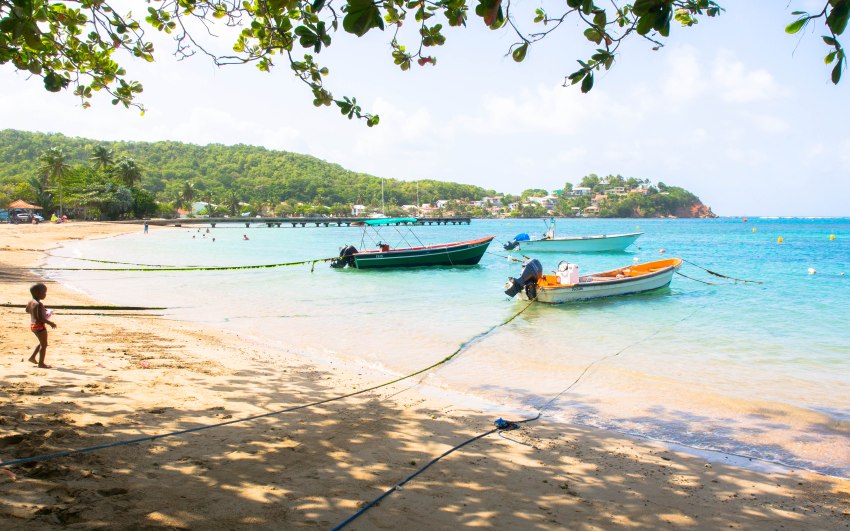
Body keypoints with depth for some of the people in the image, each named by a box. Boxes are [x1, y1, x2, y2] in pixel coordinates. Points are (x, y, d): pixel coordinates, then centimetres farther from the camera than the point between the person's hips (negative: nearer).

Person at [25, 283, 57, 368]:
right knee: (44, 344, 1)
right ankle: (41, 363, 5)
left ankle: (32, 357, 30)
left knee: (42, 343, 25)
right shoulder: (39, 304, -24)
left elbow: (27, 310, 22)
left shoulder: (31, 302, 4)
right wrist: (50, 323, -21)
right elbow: (40, 318, -28)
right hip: (39, 326, -10)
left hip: (32, 325, 10)